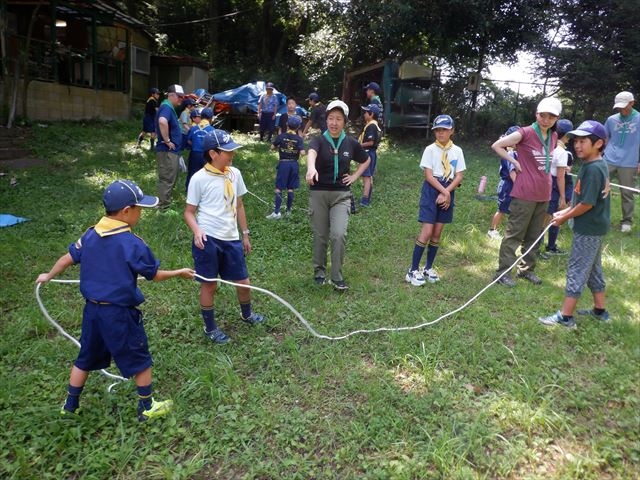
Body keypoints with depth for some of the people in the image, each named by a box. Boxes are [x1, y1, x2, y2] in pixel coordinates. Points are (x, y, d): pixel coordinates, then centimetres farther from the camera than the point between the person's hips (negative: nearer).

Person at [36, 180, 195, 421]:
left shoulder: (90, 234, -1)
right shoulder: (132, 244, -20)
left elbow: (67, 259, 10)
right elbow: (155, 275, -9)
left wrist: (48, 276, 29)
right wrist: (179, 272, 8)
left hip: (92, 309, 7)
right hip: (119, 313, -6)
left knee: (86, 358, 24)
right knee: (139, 360, 11)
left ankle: (70, 405, 38)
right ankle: (147, 407, 24)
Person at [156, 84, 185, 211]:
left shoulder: (169, 107, 16)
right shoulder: (166, 107, -16)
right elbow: (162, 121, -38)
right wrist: (167, 140, -28)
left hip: (172, 151, 10)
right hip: (167, 150, -10)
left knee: (170, 178, 18)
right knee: (167, 179, -4)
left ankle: (165, 204, 29)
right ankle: (164, 208, 3)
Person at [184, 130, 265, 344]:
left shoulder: (234, 174, 5)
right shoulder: (199, 178, -10)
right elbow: (189, 212, -4)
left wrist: (245, 234, 18)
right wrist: (197, 231, -23)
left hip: (231, 239, 5)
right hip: (208, 240, -5)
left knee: (243, 282, 13)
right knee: (209, 285, 8)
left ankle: (247, 314, 43)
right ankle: (210, 328, 28)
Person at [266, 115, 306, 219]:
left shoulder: (281, 136, -6)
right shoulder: (299, 139, -6)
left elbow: (272, 147, 0)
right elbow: (302, 152, -15)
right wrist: (297, 153, 7)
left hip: (283, 163, -1)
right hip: (294, 164, 2)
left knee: (279, 188, 0)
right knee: (290, 189, 10)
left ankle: (276, 212, -7)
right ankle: (288, 210, 18)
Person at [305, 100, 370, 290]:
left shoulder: (351, 143, 3)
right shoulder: (319, 140, -6)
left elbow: (366, 160, 21)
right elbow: (311, 153, -31)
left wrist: (355, 176, 5)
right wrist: (311, 168, -54)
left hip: (341, 195, 1)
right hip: (319, 194, -1)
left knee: (339, 234, -13)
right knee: (320, 236, 7)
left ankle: (337, 277, 1)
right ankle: (319, 271, 28)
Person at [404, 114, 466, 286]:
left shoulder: (457, 151, 5)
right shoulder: (430, 149, -4)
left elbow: (459, 176, 2)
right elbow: (428, 176, -10)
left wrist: (447, 193, -11)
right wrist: (444, 191, -15)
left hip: (448, 192, 4)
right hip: (431, 191, -4)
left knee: (437, 233, 9)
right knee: (427, 232, -10)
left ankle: (428, 268, 22)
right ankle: (413, 271, -3)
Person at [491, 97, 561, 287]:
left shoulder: (553, 137, 8)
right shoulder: (526, 133, -12)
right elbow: (497, 145, -11)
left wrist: (546, 182, 13)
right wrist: (515, 163, -11)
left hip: (543, 194, 7)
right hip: (525, 194, -7)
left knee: (534, 235, 14)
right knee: (514, 234, -1)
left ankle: (526, 269, 27)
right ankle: (503, 271, 7)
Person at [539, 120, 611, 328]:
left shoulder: (593, 169, -23)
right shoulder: (595, 165, 7)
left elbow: (587, 204, -23)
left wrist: (564, 217, -11)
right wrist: (566, 211, 9)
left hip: (588, 229, -10)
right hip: (595, 227, 10)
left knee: (577, 270, -4)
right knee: (593, 268, 19)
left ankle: (565, 316, 3)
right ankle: (600, 310, 32)